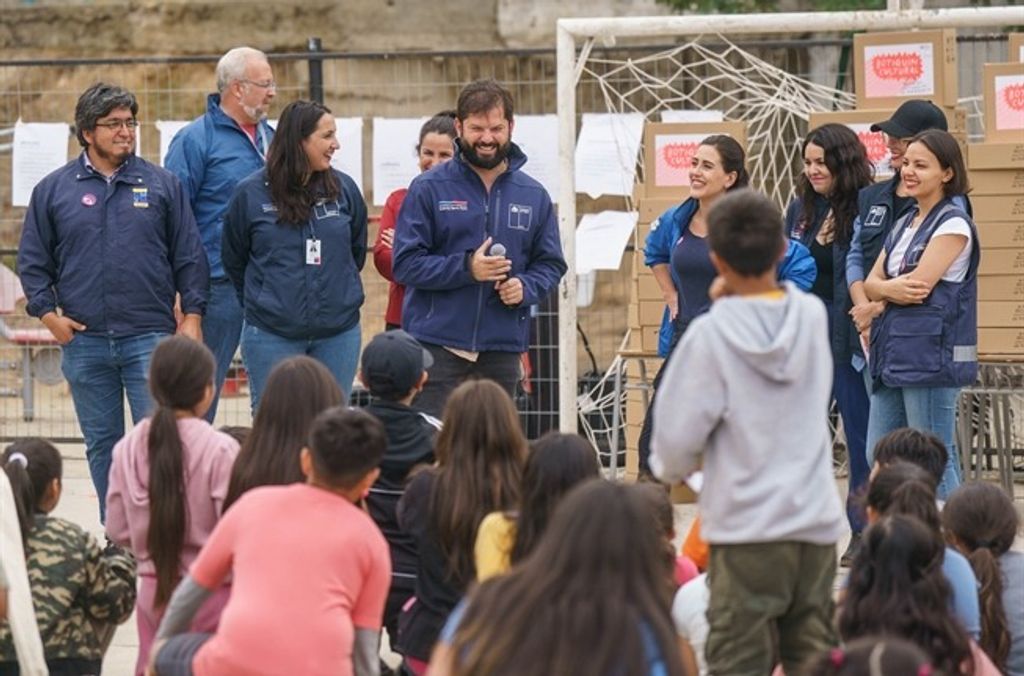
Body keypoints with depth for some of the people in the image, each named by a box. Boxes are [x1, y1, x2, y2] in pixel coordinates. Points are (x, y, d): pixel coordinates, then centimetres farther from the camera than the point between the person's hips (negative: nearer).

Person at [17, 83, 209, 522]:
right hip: (84, 341, 1)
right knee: (102, 446, 8)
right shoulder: (53, 190, 6)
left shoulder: (162, 185, 6)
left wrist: (192, 315, -1)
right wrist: (48, 313, -1)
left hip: (150, 338, -1)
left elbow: (189, 256, 7)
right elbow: (33, 261, 10)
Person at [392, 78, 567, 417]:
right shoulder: (428, 189, -1)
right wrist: (466, 268, -19)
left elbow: (551, 263, 14)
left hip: (503, 349, 4)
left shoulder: (533, 196, 10)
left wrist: (526, 287, -8)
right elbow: (405, 263, -6)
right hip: (437, 347, -4)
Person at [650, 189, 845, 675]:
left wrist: (669, 469, 14)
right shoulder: (813, 316, 2)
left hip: (746, 530, -4)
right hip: (816, 523, 4)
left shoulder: (712, 334, -11)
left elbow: (677, 435, -9)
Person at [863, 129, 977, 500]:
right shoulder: (904, 224, 17)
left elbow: (919, 285, -16)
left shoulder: (953, 225, -8)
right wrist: (891, 289, -10)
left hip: (932, 357, -9)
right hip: (892, 356, 9)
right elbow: (871, 283, 11)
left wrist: (883, 289, 0)